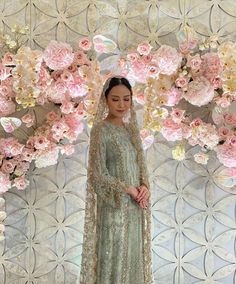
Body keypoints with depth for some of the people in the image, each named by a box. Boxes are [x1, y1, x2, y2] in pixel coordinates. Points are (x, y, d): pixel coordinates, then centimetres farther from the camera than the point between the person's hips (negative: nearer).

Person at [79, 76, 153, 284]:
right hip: (114, 206, -6)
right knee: (113, 257, 2)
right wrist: (129, 190, -13)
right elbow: (98, 174, -15)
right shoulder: (101, 129, -11)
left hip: (134, 206, 7)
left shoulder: (132, 129, 9)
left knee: (133, 257, 13)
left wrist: (144, 186, -6)